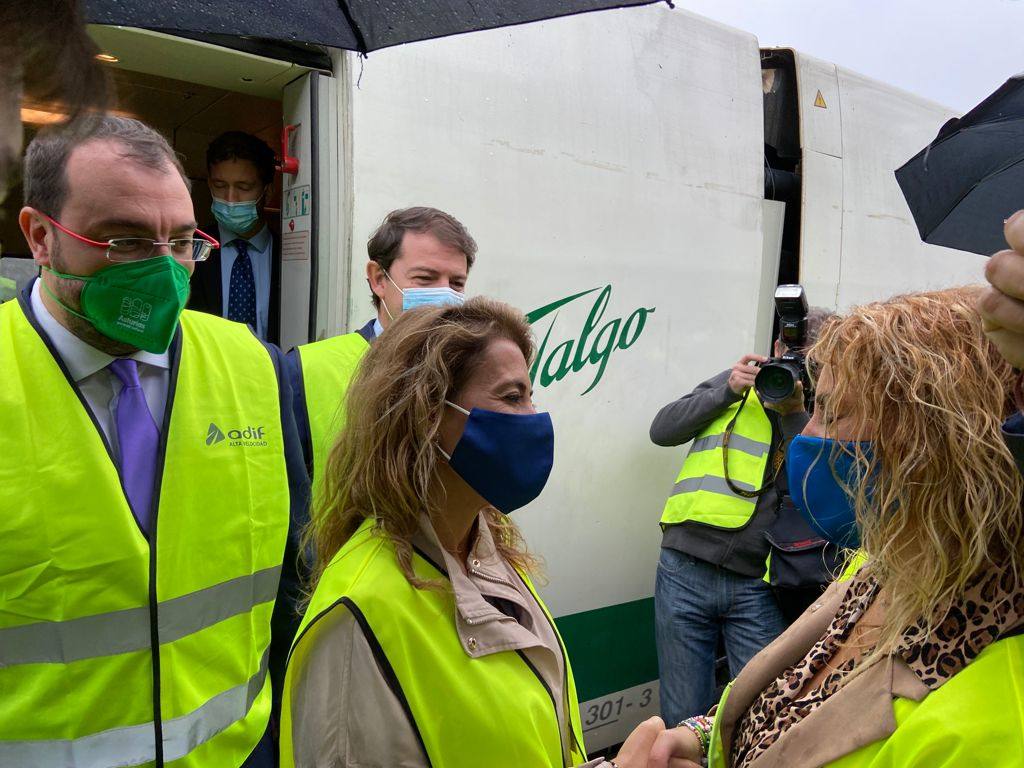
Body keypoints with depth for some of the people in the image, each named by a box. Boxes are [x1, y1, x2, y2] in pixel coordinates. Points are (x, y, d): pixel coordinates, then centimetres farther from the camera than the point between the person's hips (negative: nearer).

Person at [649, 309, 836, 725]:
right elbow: (661, 430, 4)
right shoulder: (736, 383, 9)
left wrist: (795, 414, -14)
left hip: (755, 585, 0)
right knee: (684, 717, 9)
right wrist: (728, 391, -6)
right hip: (686, 570, 1)